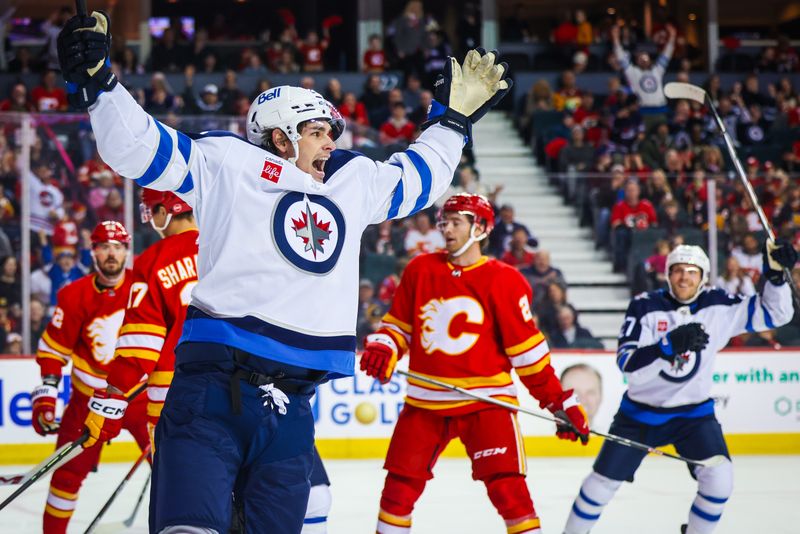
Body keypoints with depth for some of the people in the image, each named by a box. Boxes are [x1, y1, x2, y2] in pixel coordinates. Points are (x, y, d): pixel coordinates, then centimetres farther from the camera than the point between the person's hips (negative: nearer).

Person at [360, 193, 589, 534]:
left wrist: (558, 401, -5)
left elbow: (527, 349, -4)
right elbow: (399, 324, 14)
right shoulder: (420, 270, 5)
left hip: (485, 400, -4)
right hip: (425, 403, 4)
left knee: (507, 488, -14)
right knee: (400, 485, 8)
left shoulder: (504, 280, -6)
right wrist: (381, 348, -7)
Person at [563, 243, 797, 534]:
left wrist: (775, 273, -22)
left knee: (719, 478, -19)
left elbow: (774, 313, -6)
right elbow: (627, 364, -26)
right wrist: (668, 345, -42)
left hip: (693, 412, 1)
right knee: (604, 480, 5)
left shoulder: (718, 306, -9)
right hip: (640, 411, -1)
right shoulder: (645, 306, -15)